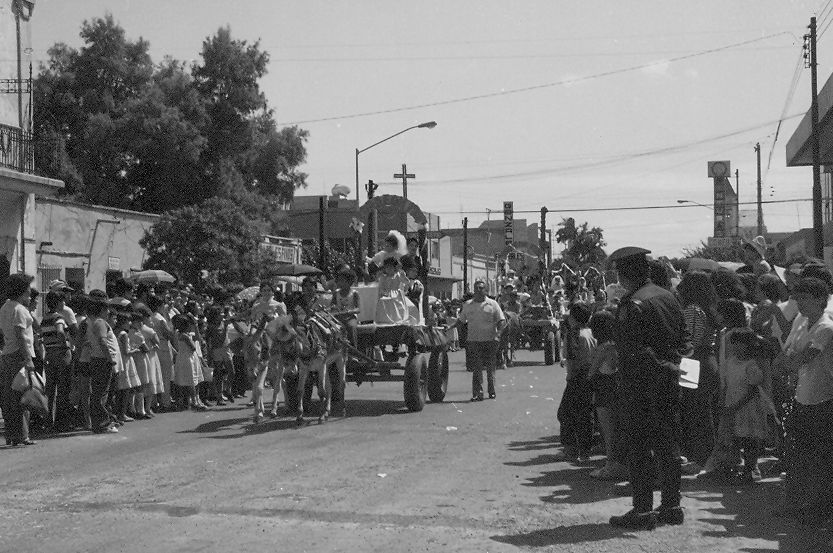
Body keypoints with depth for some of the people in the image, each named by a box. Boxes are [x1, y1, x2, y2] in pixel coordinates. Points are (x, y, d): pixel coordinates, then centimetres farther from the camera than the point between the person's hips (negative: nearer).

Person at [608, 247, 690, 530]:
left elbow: (629, 350, -20)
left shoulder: (632, 304, -16)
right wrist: (671, 361, 12)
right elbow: (684, 339, 12)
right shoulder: (668, 297, 8)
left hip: (642, 383, -7)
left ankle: (642, 510, 2)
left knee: (639, 446, 0)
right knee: (667, 445, 14)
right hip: (670, 379, 7)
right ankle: (671, 505, 19)